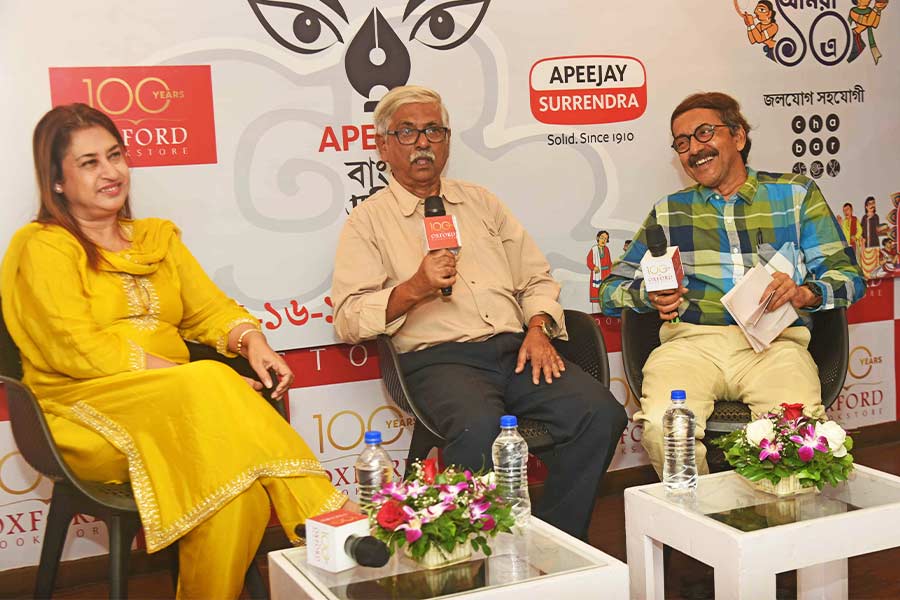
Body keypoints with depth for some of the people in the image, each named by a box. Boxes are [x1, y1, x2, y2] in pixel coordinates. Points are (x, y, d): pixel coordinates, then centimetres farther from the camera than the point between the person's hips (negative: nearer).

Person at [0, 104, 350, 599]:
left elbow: (209, 308, 16)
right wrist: (188, 377, -18)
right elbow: (78, 347, -11)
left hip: (174, 400, 5)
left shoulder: (158, 238, 22)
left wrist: (252, 343, -9)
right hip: (87, 413, -5)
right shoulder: (42, 248, 1)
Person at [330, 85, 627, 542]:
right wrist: (413, 289, -17)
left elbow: (536, 279, 23)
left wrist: (538, 328, 2)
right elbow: (348, 319, -1)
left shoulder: (480, 202, 24)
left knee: (600, 411, -21)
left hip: (515, 349, 5)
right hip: (438, 359, -4)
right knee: (481, 428, -37)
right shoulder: (368, 221, 10)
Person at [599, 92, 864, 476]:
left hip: (774, 341, -1)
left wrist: (804, 293, -9)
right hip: (692, 341, 1)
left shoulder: (796, 194, 18)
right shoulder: (669, 211, 22)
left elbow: (847, 277, 13)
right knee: (662, 425, -30)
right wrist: (650, 296, -4)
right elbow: (611, 290, 18)